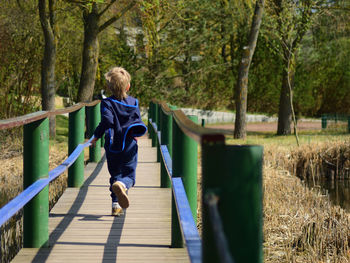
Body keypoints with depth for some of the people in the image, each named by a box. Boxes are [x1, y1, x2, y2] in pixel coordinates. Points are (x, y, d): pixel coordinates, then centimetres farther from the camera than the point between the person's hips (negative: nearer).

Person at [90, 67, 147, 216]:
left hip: (113, 147, 0)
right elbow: (139, 124, 5)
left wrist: (96, 136, -11)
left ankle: (116, 204, 6)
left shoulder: (107, 103, -7)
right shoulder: (134, 103, 3)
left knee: (115, 175, 15)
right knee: (129, 176, 5)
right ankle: (122, 185, -31)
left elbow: (107, 120, -23)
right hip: (130, 147, 1)